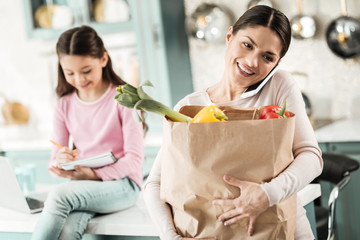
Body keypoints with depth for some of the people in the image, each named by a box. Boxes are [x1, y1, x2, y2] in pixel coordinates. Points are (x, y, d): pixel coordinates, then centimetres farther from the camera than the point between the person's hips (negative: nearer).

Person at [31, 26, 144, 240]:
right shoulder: (65, 106, 12)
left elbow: (135, 158, -8)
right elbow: (54, 161, 11)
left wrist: (94, 174, -22)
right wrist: (60, 162, -16)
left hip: (122, 183, -4)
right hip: (83, 186, 4)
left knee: (59, 195, -33)